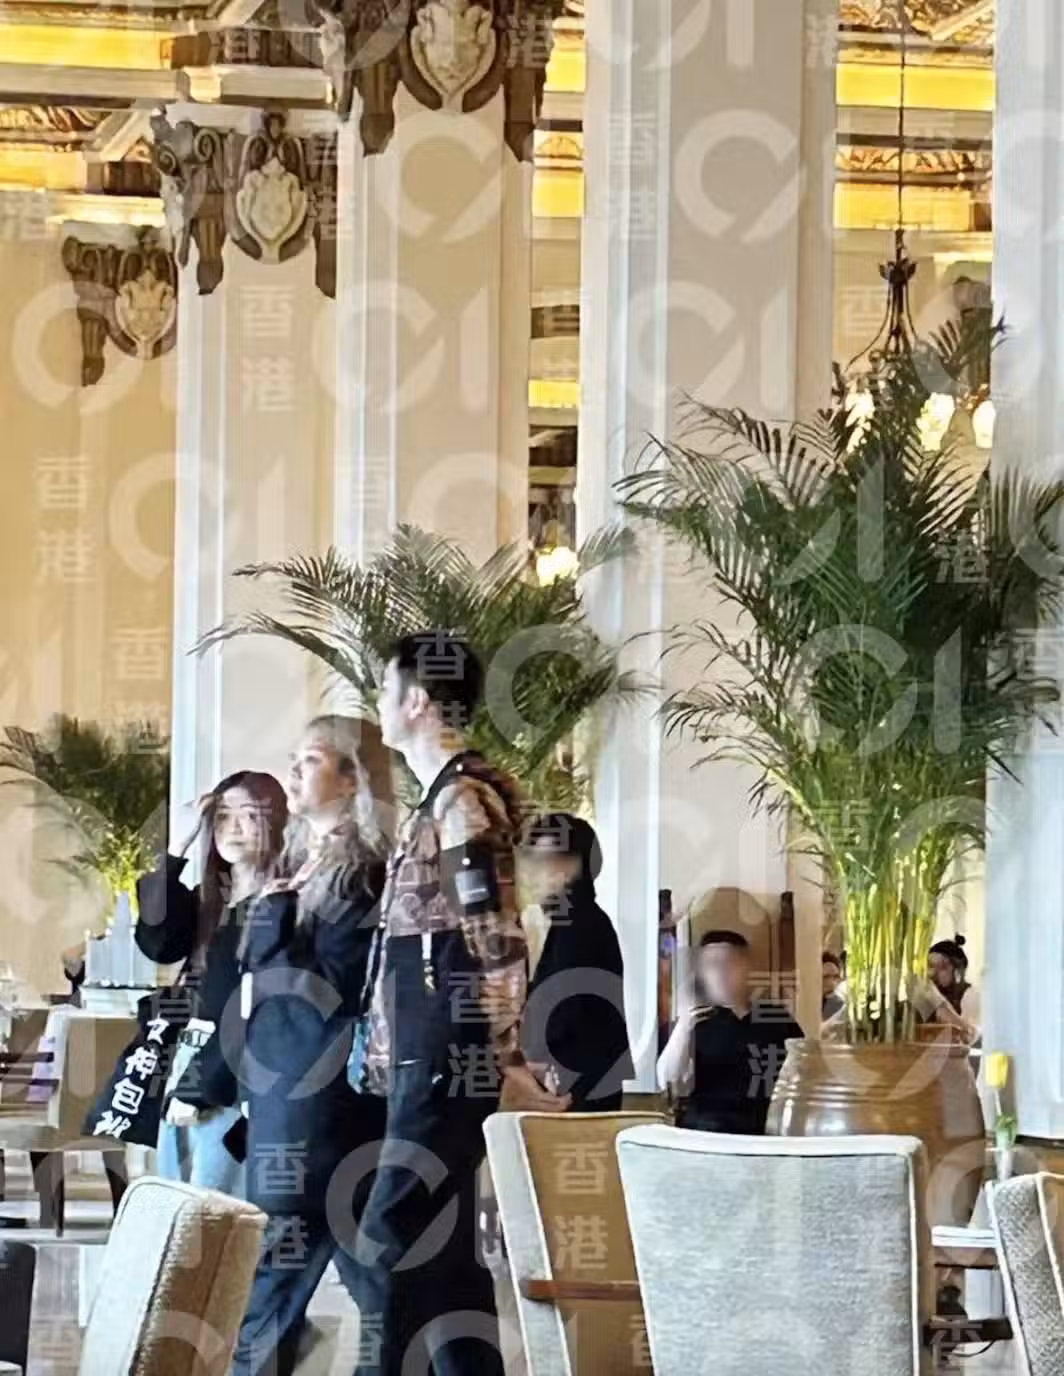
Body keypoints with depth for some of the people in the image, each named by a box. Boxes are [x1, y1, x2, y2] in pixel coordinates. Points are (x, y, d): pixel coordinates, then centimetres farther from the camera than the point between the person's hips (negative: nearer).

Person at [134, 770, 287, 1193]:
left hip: (232, 1082, -8)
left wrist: (200, 1085, -14)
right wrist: (179, 847, -2)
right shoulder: (209, 897, 16)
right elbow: (158, 941, -2)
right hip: (189, 1065, 8)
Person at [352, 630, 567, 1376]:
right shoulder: (441, 801, 16)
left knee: (395, 1241, -11)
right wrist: (384, 1050, 22)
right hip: (427, 1062, 10)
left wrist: (506, 1059, -19)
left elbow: (497, 944, -18)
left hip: (448, 1064, -10)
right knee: (440, 1247, 10)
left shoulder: (463, 801, -14)